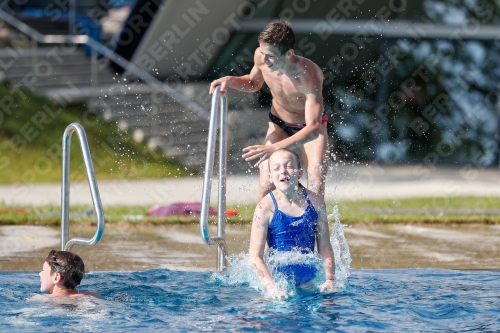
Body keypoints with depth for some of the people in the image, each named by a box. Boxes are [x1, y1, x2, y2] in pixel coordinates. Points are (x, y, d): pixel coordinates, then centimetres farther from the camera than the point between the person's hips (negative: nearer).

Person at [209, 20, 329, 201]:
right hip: (278, 124, 4)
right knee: (265, 188, -10)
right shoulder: (260, 56, -23)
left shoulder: (309, 75, -38)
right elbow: (254, 83, 3)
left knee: (315, 192, -15)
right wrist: (230, 81, -19)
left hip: (310, 126, -4)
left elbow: (313, 128, -42)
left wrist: (274, 148, -53)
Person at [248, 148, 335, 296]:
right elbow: (255, 257, -13)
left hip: (310, 279, 3)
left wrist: (330, 280, -4)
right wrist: (272, 288, -23)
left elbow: (325, 248, 7)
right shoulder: (266, 207, -11)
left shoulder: (314, 201, 1)